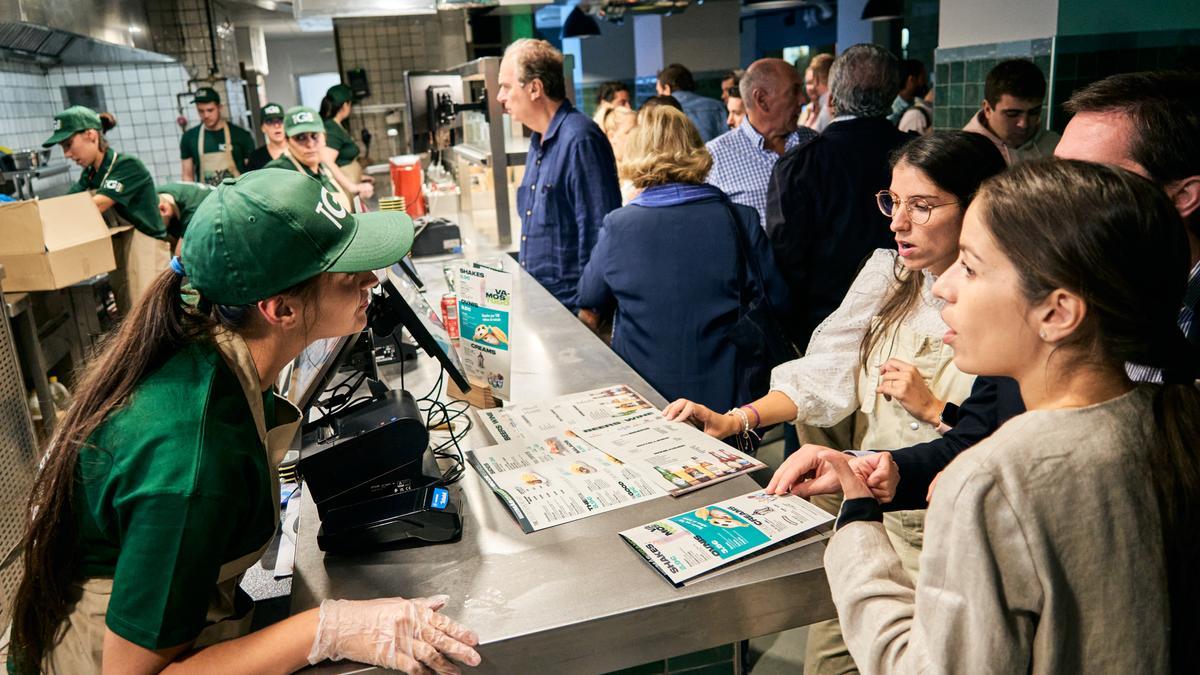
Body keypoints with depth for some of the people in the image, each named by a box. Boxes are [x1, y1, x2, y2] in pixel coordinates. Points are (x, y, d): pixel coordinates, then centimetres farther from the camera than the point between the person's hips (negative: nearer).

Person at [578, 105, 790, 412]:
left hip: (642, 398, 0)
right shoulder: (741, 219, -9)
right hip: (726, 395, 1)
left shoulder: (617, 225, -11)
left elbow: (590, 298, 6)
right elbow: (779, 299, 1)